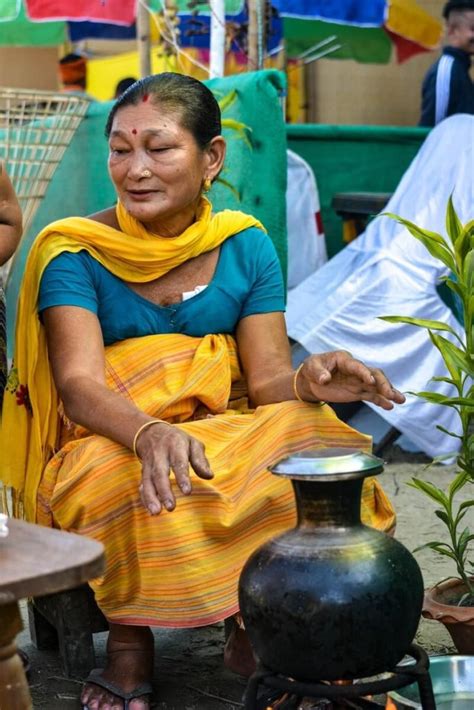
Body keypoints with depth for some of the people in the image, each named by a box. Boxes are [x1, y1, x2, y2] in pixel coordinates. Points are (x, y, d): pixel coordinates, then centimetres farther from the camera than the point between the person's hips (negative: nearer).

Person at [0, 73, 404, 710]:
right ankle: (130, 636, -11)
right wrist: (152, 433, -41)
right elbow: (80, 386, -19)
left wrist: (308, 382, -27)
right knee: (127, 479, -37)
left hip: (229, 437, 3)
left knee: (315, 436, -27)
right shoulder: (74, 253, -6)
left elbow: (267, 378, -2)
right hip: (107, 443, -2)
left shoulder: (246, 246, 3)